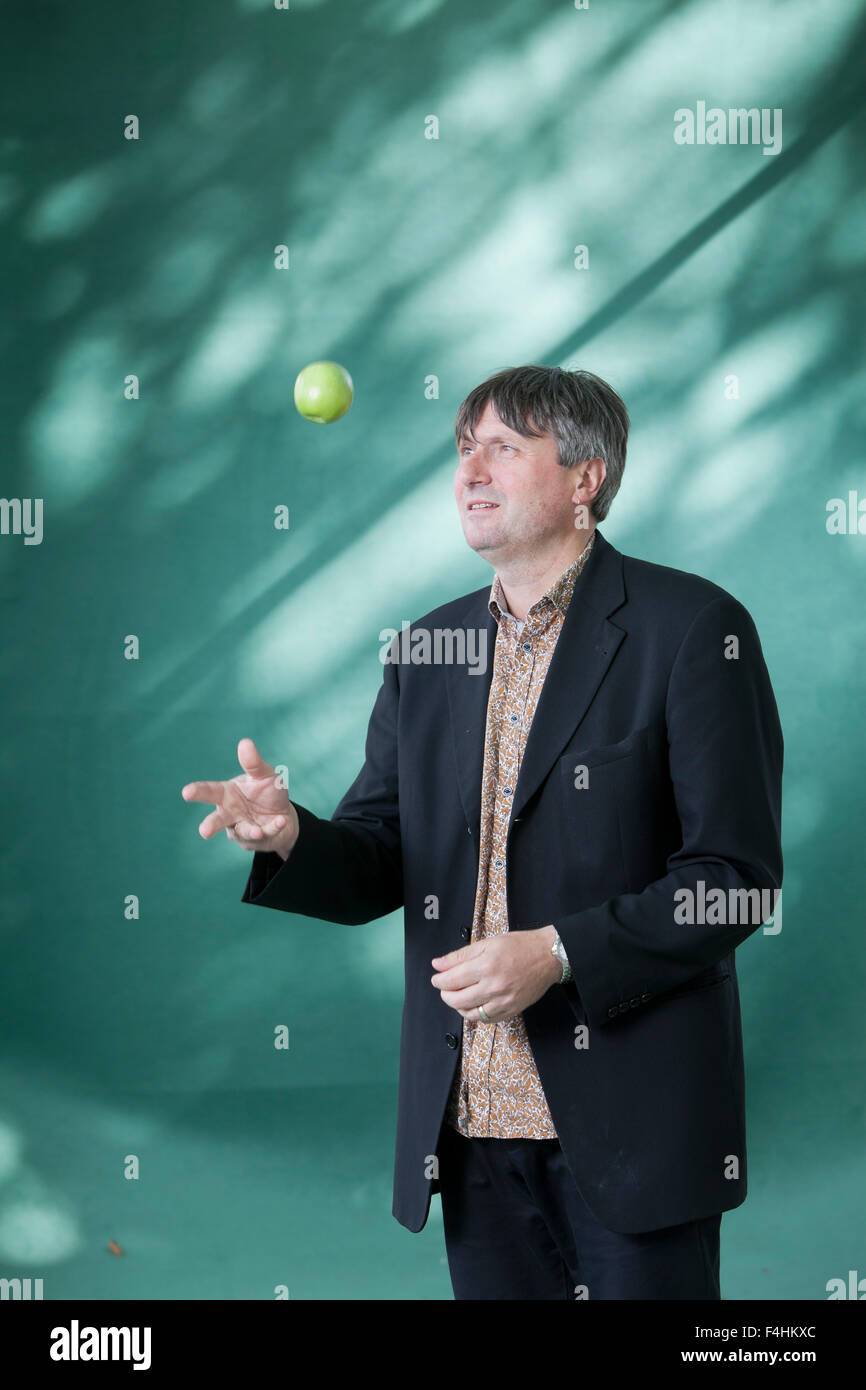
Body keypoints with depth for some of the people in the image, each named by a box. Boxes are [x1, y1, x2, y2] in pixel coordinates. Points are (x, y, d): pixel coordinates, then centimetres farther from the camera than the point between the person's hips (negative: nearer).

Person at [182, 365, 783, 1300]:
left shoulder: (689, 627, -6)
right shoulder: (428, 649, 11)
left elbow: (737, 875, -10)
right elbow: (379, 861, 11)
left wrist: (557, 953, -18)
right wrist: (291, 839, -11)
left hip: (626, 1116, -5)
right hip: (472, 1117, 5)